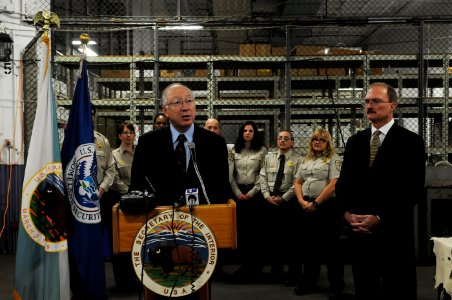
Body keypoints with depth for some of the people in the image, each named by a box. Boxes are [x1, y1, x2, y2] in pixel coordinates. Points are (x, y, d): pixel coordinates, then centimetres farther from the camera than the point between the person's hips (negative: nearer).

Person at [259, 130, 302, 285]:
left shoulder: (298, 160, -2)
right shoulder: (269, 157, 12)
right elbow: (263, 179, 6)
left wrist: (283, 198, -14)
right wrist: (267, 195, -7)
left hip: (288, 201, -4)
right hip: (270, 200, 4)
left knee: (289, 237, -1)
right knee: (272, 236, 10)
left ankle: (294, 273, 10)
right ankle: (276, 270, 22)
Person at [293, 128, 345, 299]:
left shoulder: (333, 159, -4)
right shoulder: (306, 160, 16)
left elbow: (333, 184, -14)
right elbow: (298, 182, 14)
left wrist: (315, 203, -16)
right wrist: (302, 201, -3)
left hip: (326, 206, -6)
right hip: (306, 207, 6)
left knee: (329, 245, -2)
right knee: (309, 244, 12)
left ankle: (336, 286, 7)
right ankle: (309, 282, 23)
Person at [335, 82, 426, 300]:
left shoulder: (411, 142, -5)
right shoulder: (355, 141, 12)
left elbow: (414, 190, -12)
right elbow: (343, 182, 11)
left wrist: (380, 218, -16)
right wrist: (347, 213, -7)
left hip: (394, 233, -4)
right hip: (359, 231, 5)